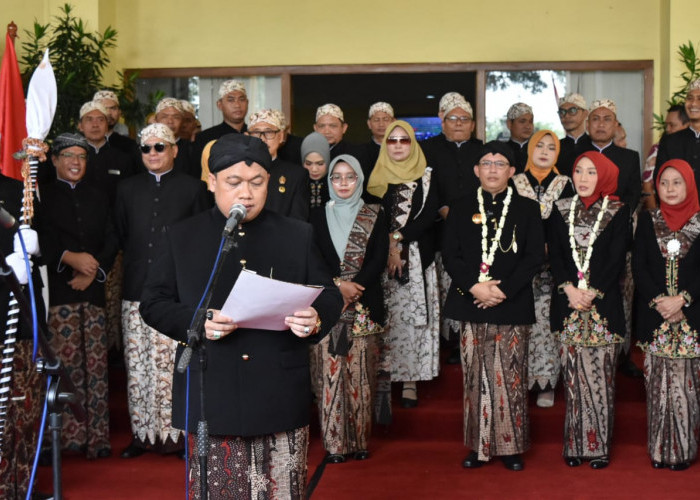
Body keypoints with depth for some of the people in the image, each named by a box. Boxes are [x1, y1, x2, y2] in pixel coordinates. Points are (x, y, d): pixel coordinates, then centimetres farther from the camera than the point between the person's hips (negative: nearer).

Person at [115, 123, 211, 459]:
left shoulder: (193, 188, 6)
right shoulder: (127, 189, 14)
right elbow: (120, 236, 19)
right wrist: (135, 263, 11)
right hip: (137, 292, 3)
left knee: (178, 365, -5)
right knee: (138, 367, 3)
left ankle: (180, 432, 4)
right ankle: (143, 432, 12)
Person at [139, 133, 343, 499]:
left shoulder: (298, 235, 9)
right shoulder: (181, 238, 8)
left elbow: (329, 296, 9)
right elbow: (153, 302, 5)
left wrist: (317, 318, -15)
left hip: (280, 398, 1)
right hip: (211, 399, 0)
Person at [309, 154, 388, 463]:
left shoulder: (375, 215, 9)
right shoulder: (318, 217, 11)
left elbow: (379, 258, 0)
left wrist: (354, 287, -12)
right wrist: (337, 285, -11)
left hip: (364, 304, 0)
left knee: (361, 372, -1)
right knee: (329, 371, -4)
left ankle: (360, 440, 7)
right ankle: (334, 443, 1)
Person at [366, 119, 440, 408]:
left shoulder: (426, 176, 6)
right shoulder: (376, 177, 9)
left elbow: (430, 214, -4)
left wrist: (398, 237, -11)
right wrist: (387, 248, -12)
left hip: (418, 256, -1)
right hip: (381, 256, 1)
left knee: (414, 315, -3)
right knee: (387, 317, -1)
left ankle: (410, 380, 3)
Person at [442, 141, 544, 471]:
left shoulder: (527, 209, 7)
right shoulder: (461, 209, 11)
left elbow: (535, 256, -1)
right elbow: (450, 255, 3)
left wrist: (504, 290, -13)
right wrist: (474, 286, -13)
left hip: (512, 307, -1)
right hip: (470, 306, 1)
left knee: (510, 379, 0)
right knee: (475, 379, 4)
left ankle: (510, 446, 11)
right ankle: (479, 445, 13)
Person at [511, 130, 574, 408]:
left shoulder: (564, 185, 7)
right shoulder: (515, 183, 8)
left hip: (553, 265, 0)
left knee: (547, 321, -3)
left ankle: (546, 383, 5)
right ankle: (522, 379, 7)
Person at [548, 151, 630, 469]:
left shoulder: (618, 213, 2)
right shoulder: (561, 210, 9)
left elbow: (616, 259, -5)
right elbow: (554, 255, 4)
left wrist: (591, 293, -13)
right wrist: (569, 289, -10)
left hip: (603, 302, -2)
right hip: (567, 302, 2)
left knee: (600, 375, -2)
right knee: (573, 375, 3)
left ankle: (599, 445, 7)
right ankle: (576, 444, 11)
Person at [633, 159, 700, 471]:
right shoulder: (647, 222, 8)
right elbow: (639, 267, 3)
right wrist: (658, 301, -10)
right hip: (654, 315, 1)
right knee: (658, 382, 2)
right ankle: (660, 448, 9)